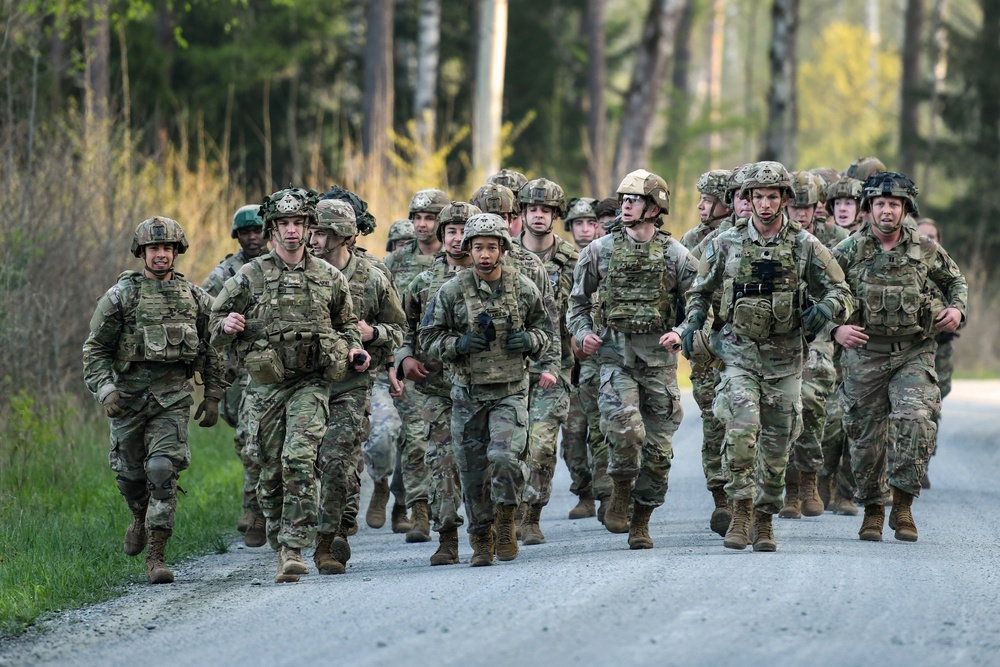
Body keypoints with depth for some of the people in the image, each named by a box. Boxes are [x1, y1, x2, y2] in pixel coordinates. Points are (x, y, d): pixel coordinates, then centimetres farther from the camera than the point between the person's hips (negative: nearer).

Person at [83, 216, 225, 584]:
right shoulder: (120, 296, -1)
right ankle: (141, 517, 45)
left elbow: (212, 350, 15)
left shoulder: (195, 298, 7)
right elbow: (95, 349, 0)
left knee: (163, 471, -13)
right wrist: (104, 388, -14)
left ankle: (155, 557, -13)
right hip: (128, 396, 0)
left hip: (172, 398, 0)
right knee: (130, 472, 11)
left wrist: (214, 396, 10)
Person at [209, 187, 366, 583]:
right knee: (271, 472, 6)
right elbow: (215, 330, 8)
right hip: (267, 386, 1)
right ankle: (279, 546, 23)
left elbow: (345, 321, 22)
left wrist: (354, 348, 3)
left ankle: (294, 549, -19)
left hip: (311, 383, -1)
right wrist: (228, 325, -15)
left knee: (299, 460, -19)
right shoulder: (249, 278, 3)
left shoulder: (329, 278, 7)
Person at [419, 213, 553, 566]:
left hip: (510, 391, -1)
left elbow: (547, 328, 13)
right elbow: (428, 336, 3)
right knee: (472, 470, 5)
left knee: (506, 456, -21)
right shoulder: (452, 291, -2)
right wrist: (458, 344, -15)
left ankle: (505, 520, 1)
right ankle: (481, 541, 20)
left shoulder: (523, 288, 1)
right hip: (468, 394, 1)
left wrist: (531, 340, -9)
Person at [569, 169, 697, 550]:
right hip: (616, 356, -1)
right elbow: (578, 299, 15)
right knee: (625, 425, -25)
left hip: (659, 359, 1)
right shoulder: (600, 251, 5)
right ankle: (621, 493, -1)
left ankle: (641, 523, 17)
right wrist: (583, 332, -2)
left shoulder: (675, 254, 3)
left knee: (658, 446, 4)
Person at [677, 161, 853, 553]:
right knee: (742, 426, -21)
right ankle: (741, 509, -13)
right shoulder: (726, 244, 2)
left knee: (777, 443, 6)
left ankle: (764, 520, 18)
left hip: (783, 356, 1)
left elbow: (839, 292, 5)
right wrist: (690, 324, -2)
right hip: (739, 351, -1)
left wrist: (825, 308, -18)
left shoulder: (804, 246, 0)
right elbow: (701, 291, 16)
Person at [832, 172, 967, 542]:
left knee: (917, 421, -20)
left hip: (914, 355, 0)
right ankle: (873, 509, 24)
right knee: (866, 435, 5)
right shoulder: (849, 251, -1)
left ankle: (903, 504, -7)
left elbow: (955, 280, 18)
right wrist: (837, 329, -14)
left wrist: (957, 308, -1)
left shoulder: (925, 249, 3)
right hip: (865, 355, 0)